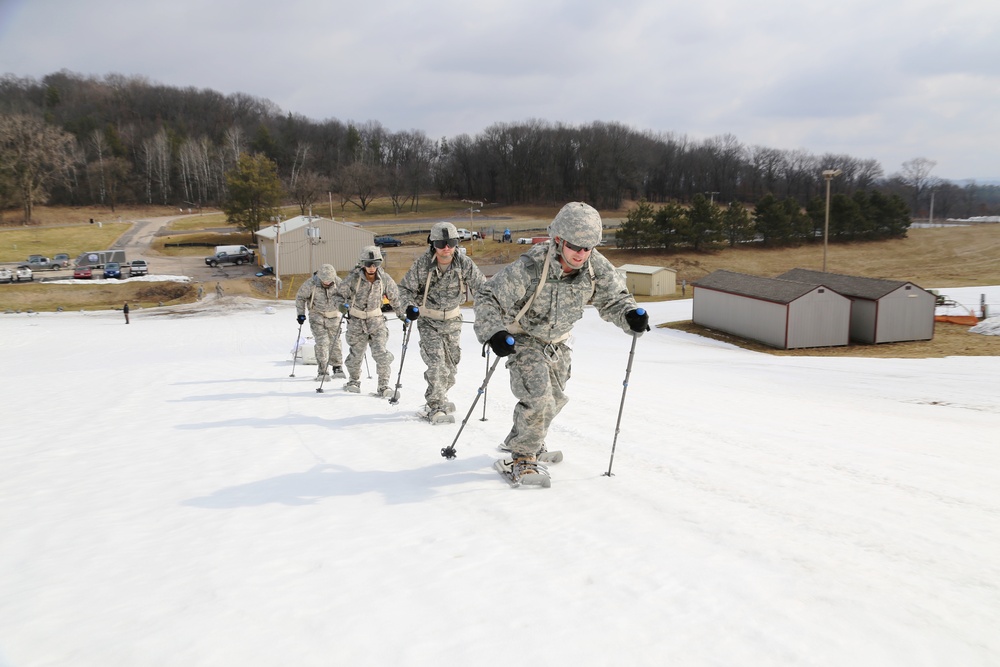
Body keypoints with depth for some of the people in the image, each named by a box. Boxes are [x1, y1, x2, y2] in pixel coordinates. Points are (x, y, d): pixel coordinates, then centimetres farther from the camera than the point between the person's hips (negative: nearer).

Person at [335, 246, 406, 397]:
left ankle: (383, 386, -4)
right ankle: (354, 381, 32)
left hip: (376, 320, 1)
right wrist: (342, 304, -17)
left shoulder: (384, 279, -5)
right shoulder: (353, 278, -11)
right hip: (357, 321, 0)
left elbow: (395, 298, 8)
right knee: (356, 353, 7)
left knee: (381, 353, -12)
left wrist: (403, 314, 7)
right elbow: (341, 294, 2)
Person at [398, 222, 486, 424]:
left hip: (452, 320, 3)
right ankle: (436, 408, -10)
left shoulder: (464, 264, -15)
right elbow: (406, 288, -4)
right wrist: (411, 306, -21)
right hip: (428, 320, -3)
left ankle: (437, 399, 33)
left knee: (451, 362, 10)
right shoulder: (422, 264, -17)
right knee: (436, 361, -16)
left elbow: (481, 288, -7)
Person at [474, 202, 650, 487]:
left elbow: (613, 298, -9)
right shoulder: (529, 268, -36)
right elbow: (488, 298, -28)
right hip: (523, 338, -6)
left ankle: (518, 439, 48)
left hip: (557, 342, 6)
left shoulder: (597, 267, -23)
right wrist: (494, 332, -45)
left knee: (555, 398, 21)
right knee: (538, 399, -19)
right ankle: (520, 459, 4)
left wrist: (631, 315, -31)